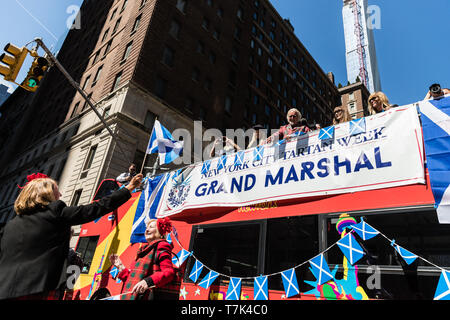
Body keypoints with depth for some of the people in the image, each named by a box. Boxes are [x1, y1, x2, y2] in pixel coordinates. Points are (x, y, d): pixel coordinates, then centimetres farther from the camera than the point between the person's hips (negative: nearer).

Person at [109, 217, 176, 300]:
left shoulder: (161, 246, -1)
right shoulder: (145, 250, 24)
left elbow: (169, 272, -16)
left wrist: (148, 281, -27)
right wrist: (121, 267, 23)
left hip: (151, 296, -9)